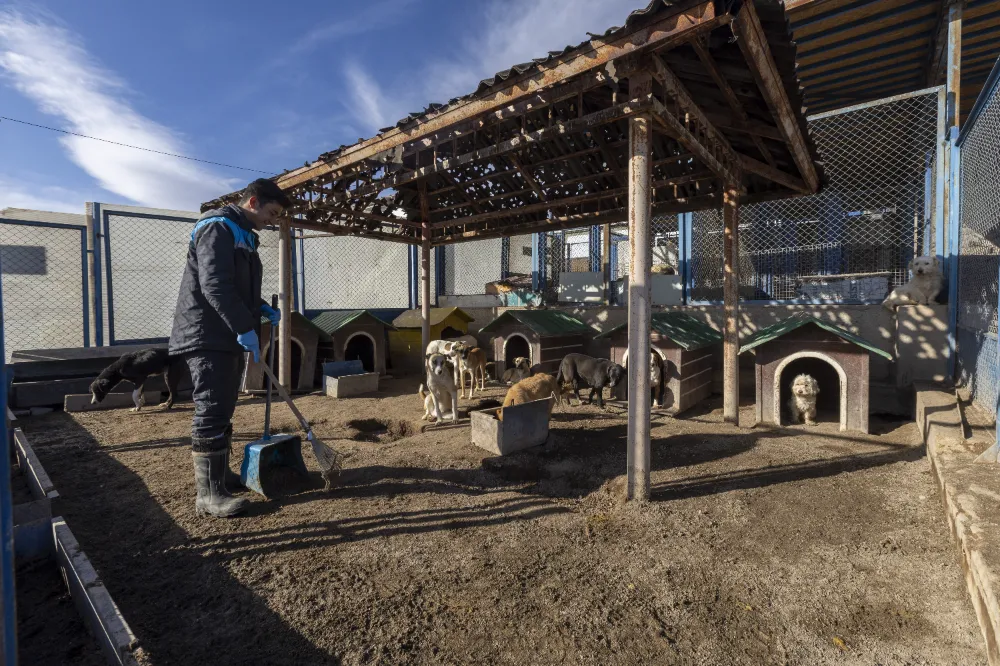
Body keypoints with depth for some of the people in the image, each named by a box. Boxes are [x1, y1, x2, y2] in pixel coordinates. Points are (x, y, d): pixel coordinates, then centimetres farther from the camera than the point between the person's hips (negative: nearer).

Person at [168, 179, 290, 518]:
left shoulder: (244, 235, 20)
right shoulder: (218, 227, -12)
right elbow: (215, 285, -23)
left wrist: (263, 309, 10)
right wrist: (246, 327, -25)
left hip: (229, 337, 10)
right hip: (207, 337, -10)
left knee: (223, 411, 14)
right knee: (211, 412, -9)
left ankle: (221, 475, 24)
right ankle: (208, 493, -3)